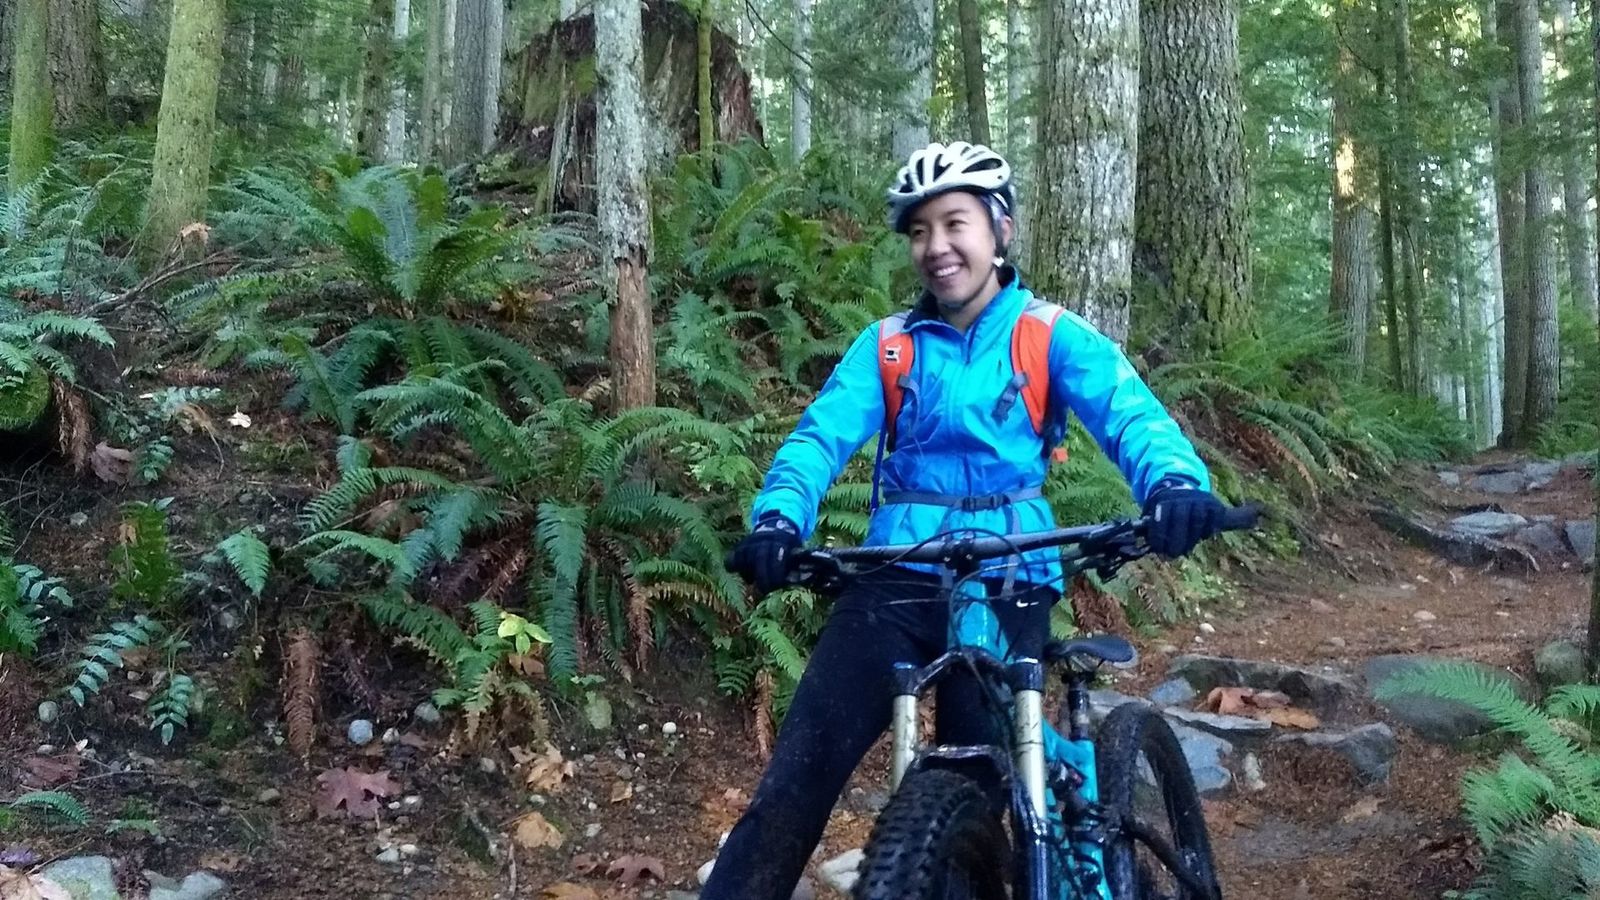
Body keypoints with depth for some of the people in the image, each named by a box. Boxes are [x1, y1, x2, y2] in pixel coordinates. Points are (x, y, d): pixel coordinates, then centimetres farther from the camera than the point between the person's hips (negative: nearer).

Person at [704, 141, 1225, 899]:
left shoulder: (1051, 336, 3)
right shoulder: (887, 345, 8)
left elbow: (1128, 411, -12)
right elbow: (821, 433, -4)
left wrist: (1174, 481, -36)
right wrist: (777, 519, -26)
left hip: (1007, 590, -1)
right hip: (894, 581, 1)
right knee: (798, 775, -7)